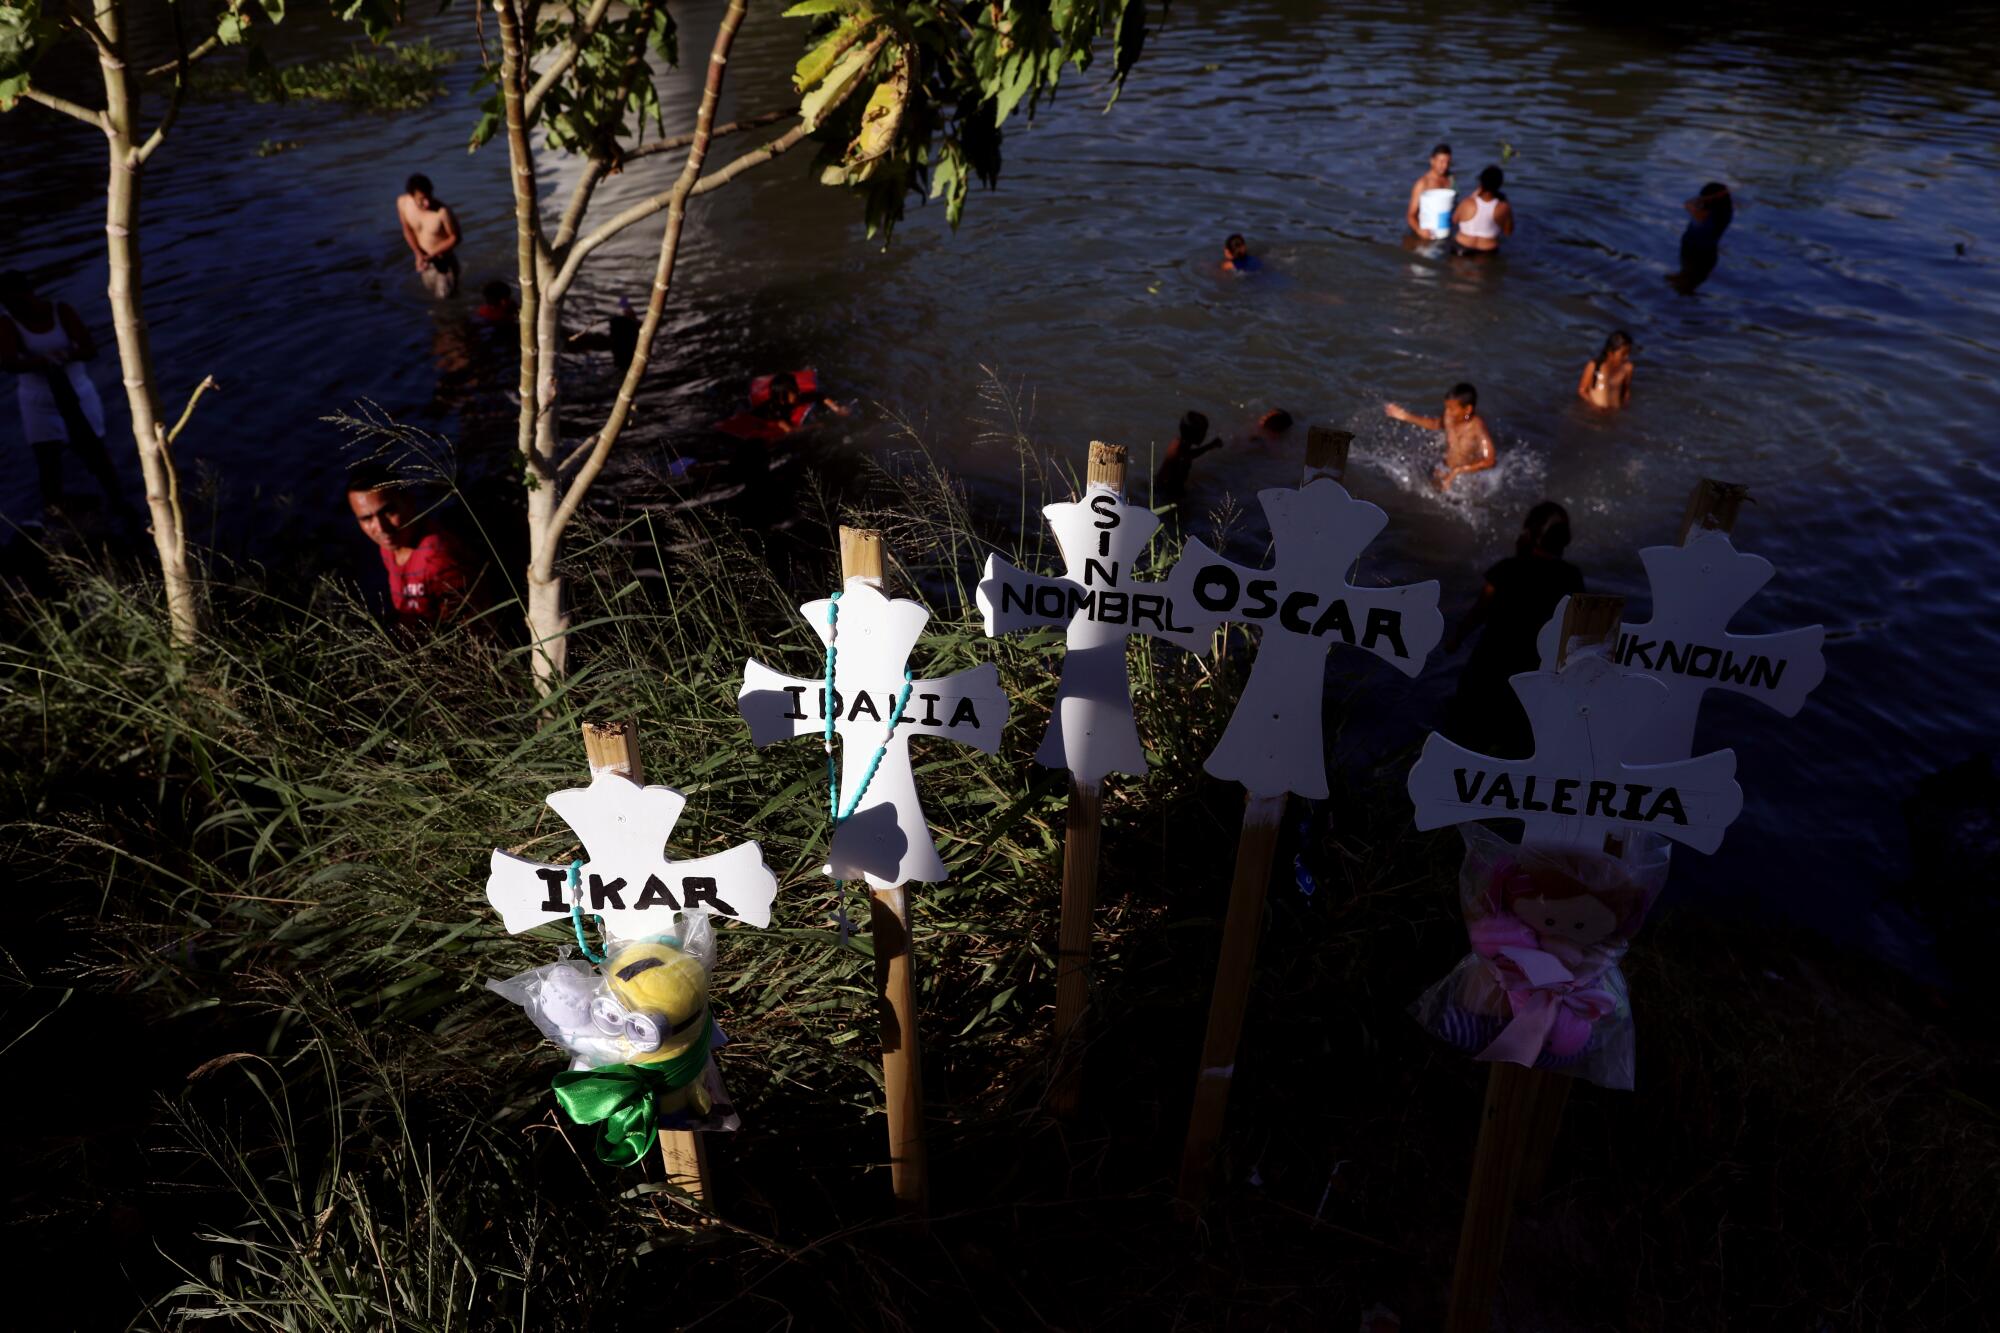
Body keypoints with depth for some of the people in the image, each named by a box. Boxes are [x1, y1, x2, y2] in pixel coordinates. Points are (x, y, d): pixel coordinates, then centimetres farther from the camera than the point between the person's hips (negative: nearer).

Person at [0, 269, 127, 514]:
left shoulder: (62, 311, -9)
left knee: (95, 454, 13)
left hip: (78, 397, 0)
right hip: (39, 404, 0)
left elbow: (90, 349, -17)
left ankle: (121, 506, 32)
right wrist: (41, 361, -43)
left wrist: (66, 355, -37)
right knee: (47, 464, 0)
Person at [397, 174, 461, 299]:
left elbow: (455, 238, -20)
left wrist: (431, 255, -23)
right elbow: (407, 229, -2)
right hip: (424, 258, 4)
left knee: (445, 297, 11)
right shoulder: (402, 202, -18)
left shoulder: (442, 211, -34)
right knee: (431, 291, 25)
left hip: (443, 261, -4)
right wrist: (418, 254, -15)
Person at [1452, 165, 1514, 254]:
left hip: (1462, 249, -2)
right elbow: (1508, 232, -3)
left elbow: (1453, 220, -1)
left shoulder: (1467, 203, -21)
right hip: (1488, 252, 2)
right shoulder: (1504, 208, -18)